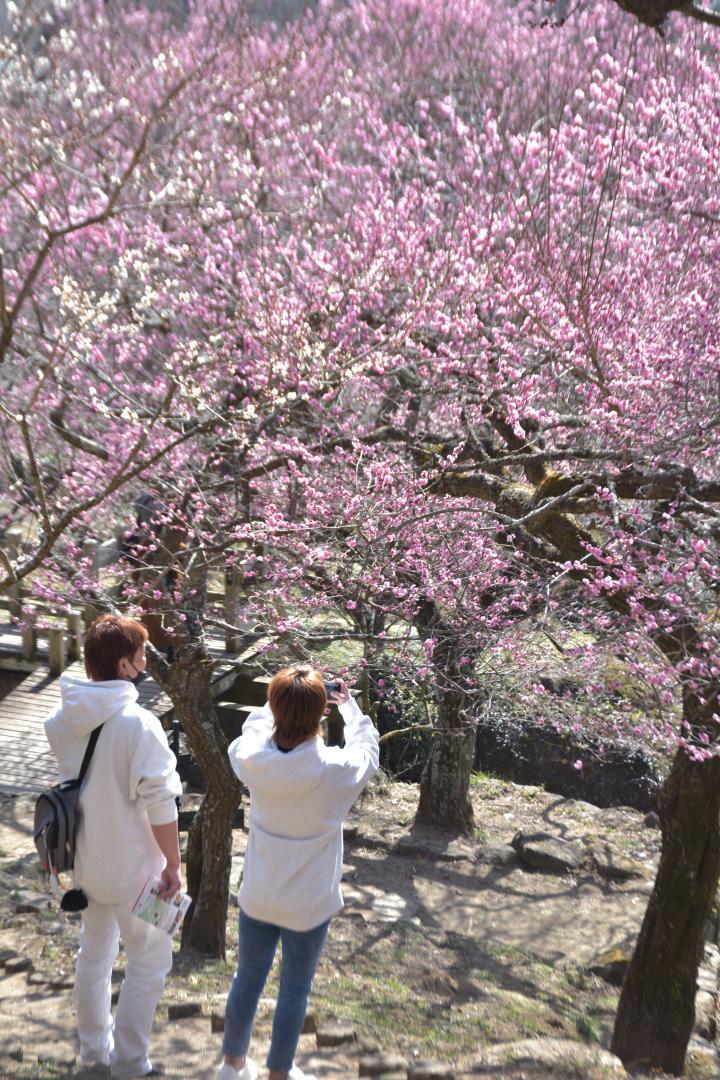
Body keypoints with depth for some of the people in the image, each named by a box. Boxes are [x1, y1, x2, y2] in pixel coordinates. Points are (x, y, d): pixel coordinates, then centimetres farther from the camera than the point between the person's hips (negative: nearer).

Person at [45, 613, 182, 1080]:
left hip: (85, 858, 7)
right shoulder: (138, 723, -26)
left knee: (94, 952, 23)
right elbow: (159, 803, -22)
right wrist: (173, 864, -14)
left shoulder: (61, 718, -6)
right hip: (131, 865, -7)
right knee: (150, 959, 12)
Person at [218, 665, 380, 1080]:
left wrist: (285, 701, 7)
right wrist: (349, 704, 8)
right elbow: (367, 748, -3)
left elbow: (255, 724, 6)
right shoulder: (336, 769, -26)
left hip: (257, 895, 3)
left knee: (248, 977, 22)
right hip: (308, 903, -3)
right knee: (295, 990, 17)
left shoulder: (252, 758, -19)